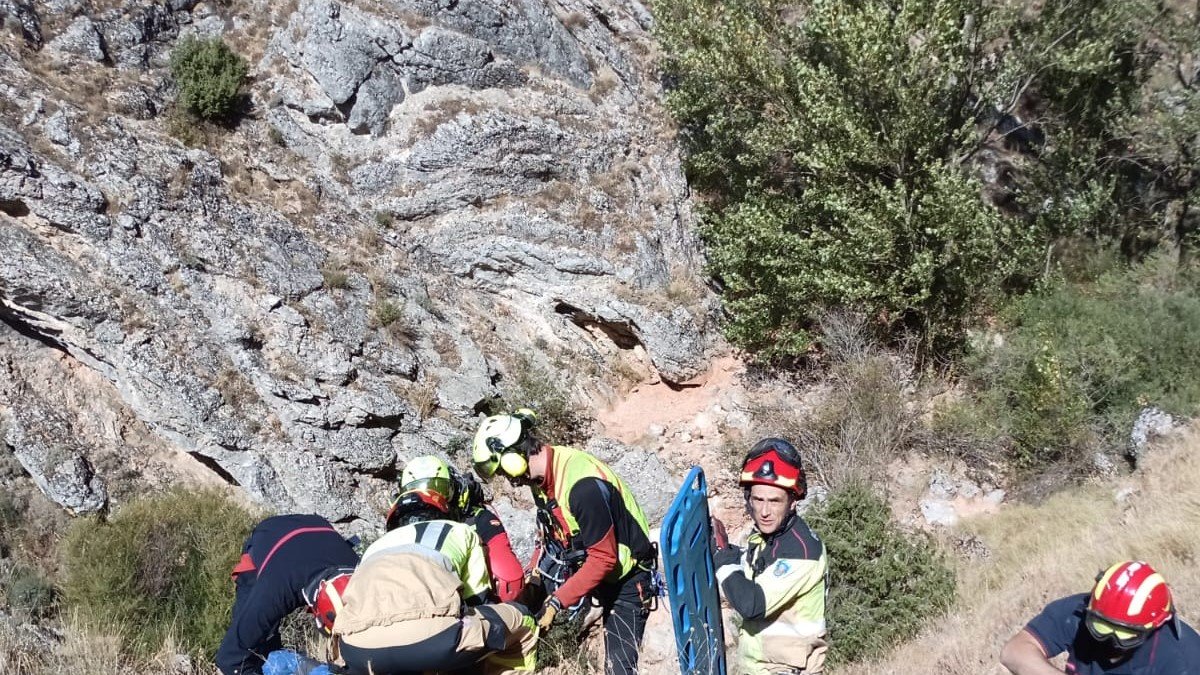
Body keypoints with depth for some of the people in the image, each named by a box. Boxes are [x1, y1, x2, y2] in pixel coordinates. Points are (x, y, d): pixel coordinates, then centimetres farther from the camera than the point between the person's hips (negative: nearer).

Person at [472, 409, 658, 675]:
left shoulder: (583, 485, -31)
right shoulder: (543, 475, -3)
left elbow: (603, 559, -27)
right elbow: (550, 536, 8)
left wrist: (556, 602, -27)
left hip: (626, 581, -9)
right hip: (587, 568, 9)